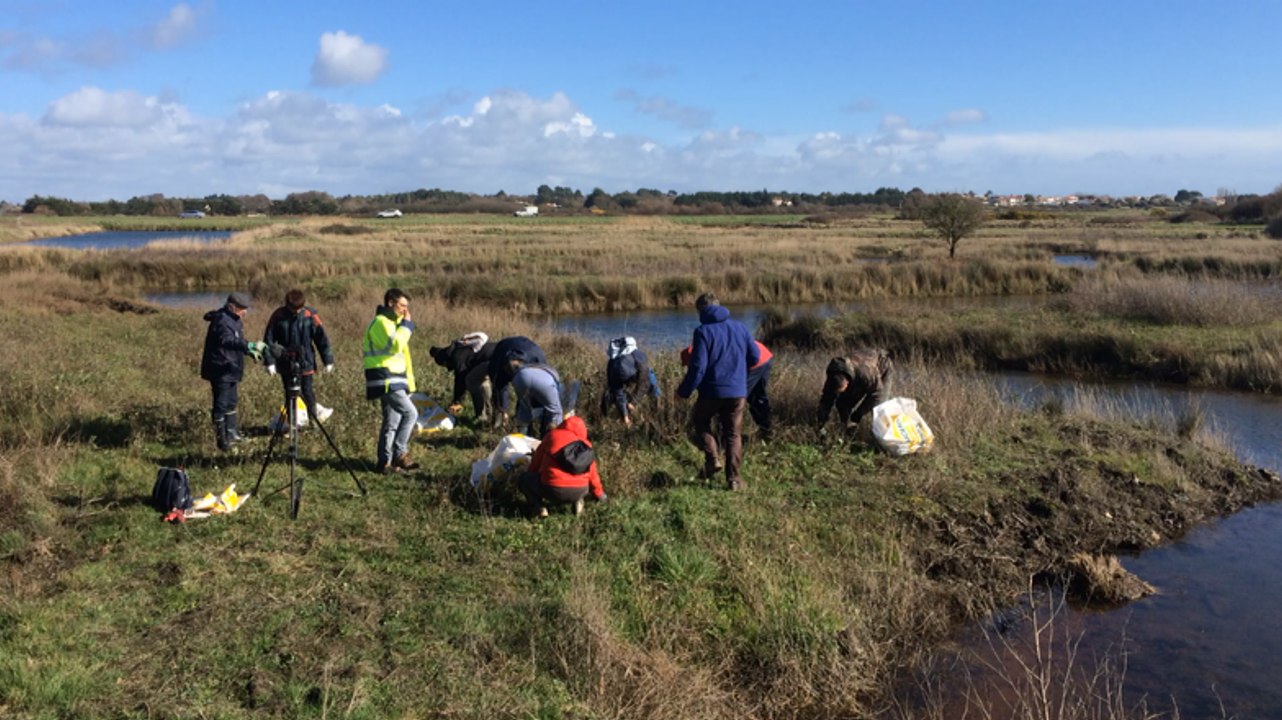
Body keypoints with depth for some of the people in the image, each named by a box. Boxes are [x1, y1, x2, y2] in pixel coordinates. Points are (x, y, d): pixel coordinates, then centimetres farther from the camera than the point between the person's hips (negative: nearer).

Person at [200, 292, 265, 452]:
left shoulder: (233, 320, 10)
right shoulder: (222, 321, -22)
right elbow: (227, 341, -40)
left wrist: (250, 352, 12)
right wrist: (250, 346, -51)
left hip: (230, 369, 11)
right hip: (220, 370, -11)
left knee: (232, 402, 20)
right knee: (221, 404, -5)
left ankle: (232, 434, 34)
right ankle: (222, 440, 3)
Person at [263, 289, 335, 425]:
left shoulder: (310, 315, -6)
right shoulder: (278, 316, -5)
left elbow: (321, 338, -1)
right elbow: (269, 340, -1)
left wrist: (328, 360, -1)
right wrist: (270, 361, -8)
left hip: (306, 363, -1)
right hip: (286, 364, 1)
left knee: (308, 392, 3)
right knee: (290, 395, 5)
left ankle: (314, 418, 21)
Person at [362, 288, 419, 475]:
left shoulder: (391, 322, 21)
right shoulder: (381, 322, -12)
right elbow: (395, 345, -26)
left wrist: (408, 381, 22)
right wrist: (407, 324, -15)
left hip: (394, 379, 10)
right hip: (386, 380, -10)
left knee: (392, 422, 10)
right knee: (410, 412, -16)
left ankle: (385, 462, 14)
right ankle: (399, 454, -9)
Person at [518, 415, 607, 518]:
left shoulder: (552, 436, 12)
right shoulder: (586, 446, 20)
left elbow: (535, 462, 19)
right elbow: (592, 473, 27)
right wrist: (599, 494, 44)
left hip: (553, 490, -3)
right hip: (579, 492, 4)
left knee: (523, 479, 20)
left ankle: (539, 507, -1)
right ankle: (577, 501, 10)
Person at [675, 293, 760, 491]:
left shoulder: (703, 331, -13)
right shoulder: (740, 328, 3)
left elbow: (698, 367, -16)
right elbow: (755, 357, 8)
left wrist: (684, 391, -6)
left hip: (712, 391, -4)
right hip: (738, 391, 4)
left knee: (700, 421, 22)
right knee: (733, 434, 12)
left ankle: (712, 458, 4)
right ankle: (733, 478, 10)